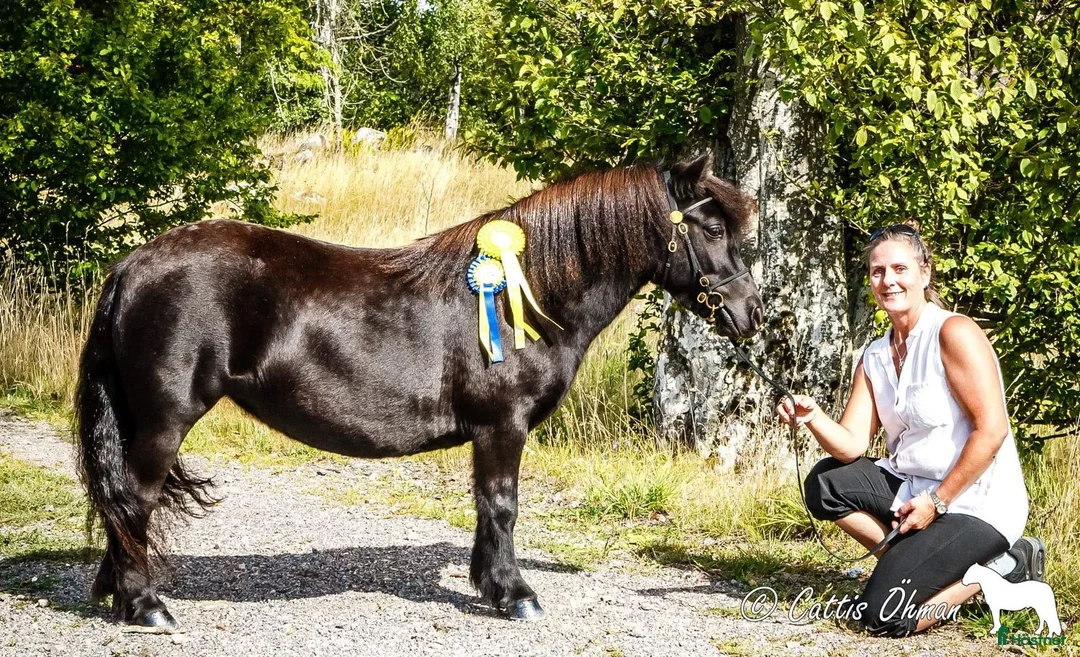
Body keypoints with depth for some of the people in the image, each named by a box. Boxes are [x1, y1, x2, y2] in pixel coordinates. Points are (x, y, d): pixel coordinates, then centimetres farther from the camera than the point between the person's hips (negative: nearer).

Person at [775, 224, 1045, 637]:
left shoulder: (954, 333, -14)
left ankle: (998, 566, 0)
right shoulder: (875, 358, 9)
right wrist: (813, 418, -18)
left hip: (977, 503, -8)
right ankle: (913, 556, 0)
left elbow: (991, 430, -19)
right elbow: (851, 445, 3)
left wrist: (937, 502, -17)